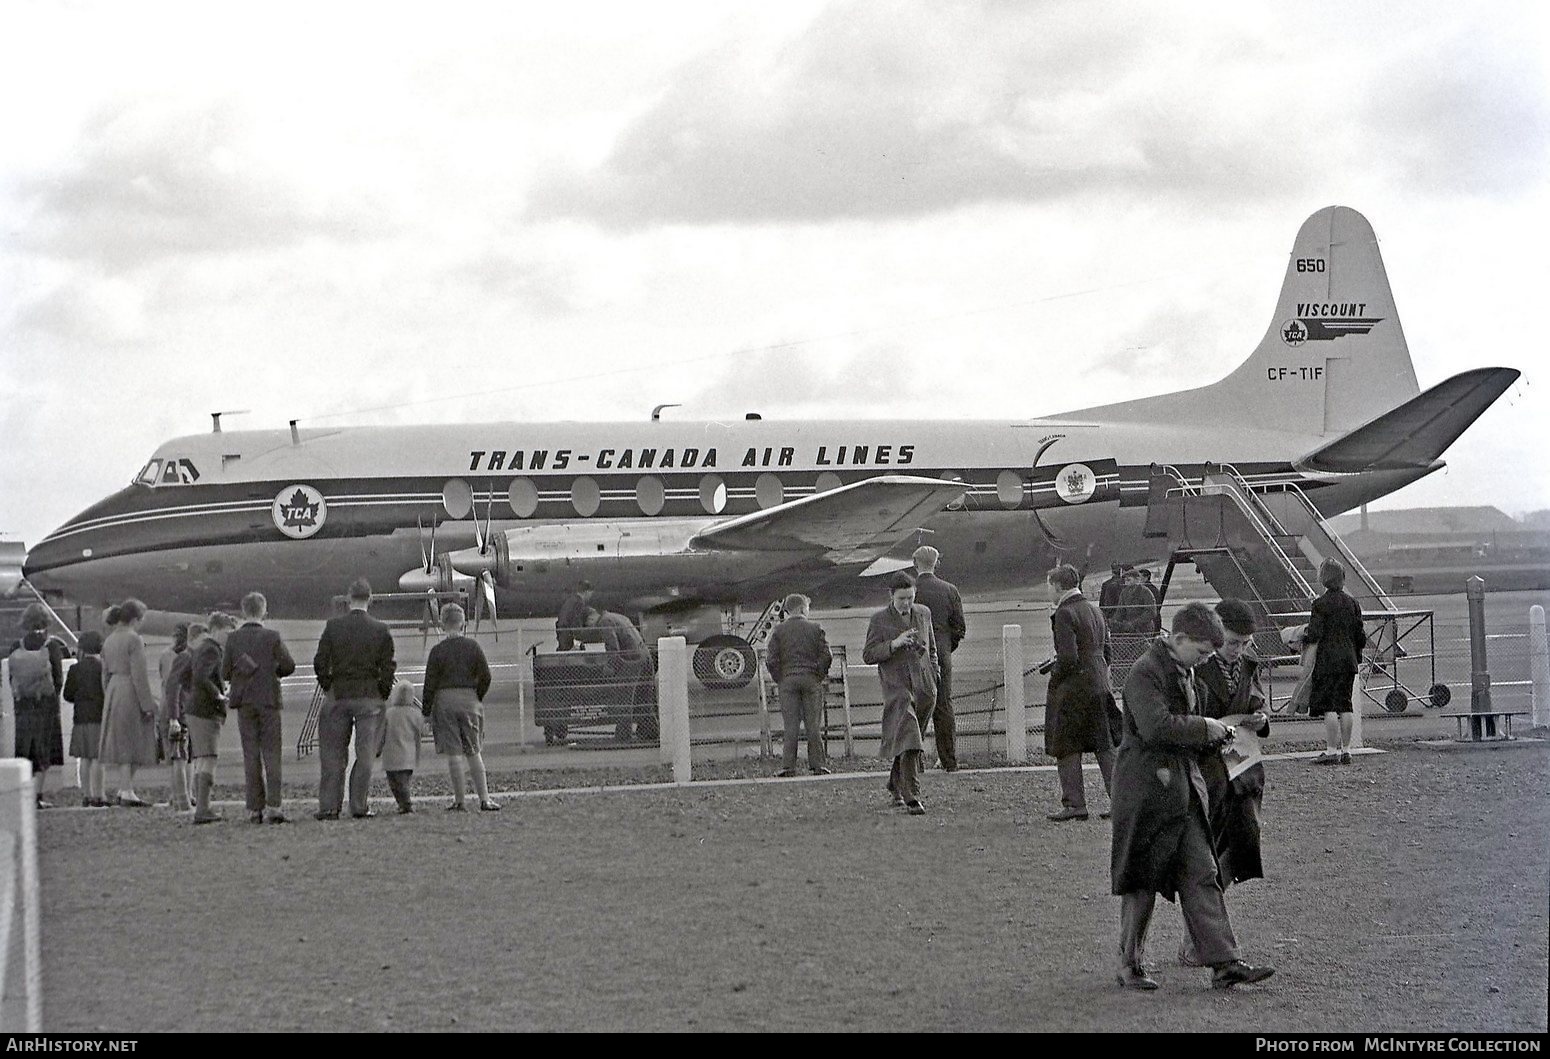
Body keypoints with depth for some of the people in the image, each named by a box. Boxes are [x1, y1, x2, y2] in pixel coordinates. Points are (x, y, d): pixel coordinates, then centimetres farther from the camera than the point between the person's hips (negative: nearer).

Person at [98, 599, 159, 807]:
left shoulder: (109, 640, 13)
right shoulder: (134, 640, -13)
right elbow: (139, 675, -17)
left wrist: (109, 701, 23)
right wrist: (147, 704, -15)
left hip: (113, 692, 8)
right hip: (131, 695, -8)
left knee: (123, 744, 14)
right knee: (131, 743, -4)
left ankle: (124, 790, 15)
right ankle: (126, 792, -3)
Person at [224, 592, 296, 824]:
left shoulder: (233, 639, -1)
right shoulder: (272, 637, -6)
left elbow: (225, 672, -1)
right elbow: (289, 665, -9)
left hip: (244, 703, 2)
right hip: (269, 699, -2)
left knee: (250, 755, 6)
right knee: (271, 753, 1)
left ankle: (255, 808, 3)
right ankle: (273, 805, -11)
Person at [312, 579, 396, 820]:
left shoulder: (333, 626, -3)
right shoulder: (380, 630, -4)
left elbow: (320, 663, -1)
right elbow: (388, 667, -3)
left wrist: (328, 689, 12)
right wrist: (382, 695, 9)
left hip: (338, 696, 1)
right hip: (369, 698, -1)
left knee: (333, 754, 7)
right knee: (365, 753, 4)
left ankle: (329, 806, 5)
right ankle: (359, 806, 2)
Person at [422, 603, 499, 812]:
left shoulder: (438, 651, -4)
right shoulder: (473, 647, 2)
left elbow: (430, 684, -4)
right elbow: (485, 677, 2)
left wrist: (426, 710, 3)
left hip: (445, 701, -2)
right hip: (469, 699, 2)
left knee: (454, 753, -1)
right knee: (473, 752, 8)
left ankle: (459, 801, -1)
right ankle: (484, 799, 4)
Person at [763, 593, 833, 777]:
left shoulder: (779, 630, 1)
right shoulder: (815, 628, 1)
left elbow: (771, 659, -4)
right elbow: (826, 656, -5)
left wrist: (778, 679, 7)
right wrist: (820, 676, 6)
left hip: (788, 680, 1)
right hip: (811, 679, 0)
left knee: (791, 725, 0)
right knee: (814, 724, 4)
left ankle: (788, 765, -5)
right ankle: (817, 764, 3)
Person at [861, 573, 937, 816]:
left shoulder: (923, 614, 9)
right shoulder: (880, 620, -4)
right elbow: (868, 656, -6)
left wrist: (933, 676, 15)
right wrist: (894, 644, -19)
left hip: (924, 687, 5)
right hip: (896, 687, -5)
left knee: (910, 740, 15)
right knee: (908, 741, -19)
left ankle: (896, 786, 36)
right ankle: (911, 797, -23)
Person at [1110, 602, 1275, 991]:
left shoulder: (1183, 671, 15)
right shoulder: (1144, 673, -14)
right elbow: (1156, 725, -27)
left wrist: (1212, 734, 12)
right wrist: (1204, 728, -17)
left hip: (1184, 789, 8)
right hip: (1148, 788, -8)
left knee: (1202, 876, 2)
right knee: (1141, 879, 1)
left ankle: (1224, 962, -2)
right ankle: (1130, 963, 12)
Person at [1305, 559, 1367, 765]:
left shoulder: (1321, 603, -11)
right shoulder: (1352, 603, 9)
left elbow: (1315, 634, -15)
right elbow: (1361, 636, 12)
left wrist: (1300, 639, 5)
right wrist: (1357, 659, 23)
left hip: (1328, 661, -6)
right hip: (1349, 660, 6)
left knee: (1329, 707, -5)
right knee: (1345, 706, 9)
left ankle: (1332, 751, -8)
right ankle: (1345, 750, 10)